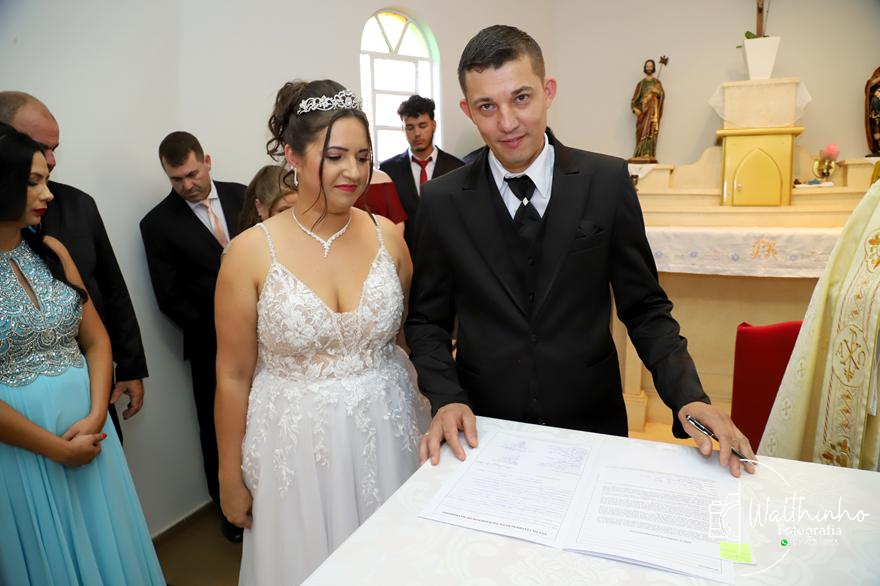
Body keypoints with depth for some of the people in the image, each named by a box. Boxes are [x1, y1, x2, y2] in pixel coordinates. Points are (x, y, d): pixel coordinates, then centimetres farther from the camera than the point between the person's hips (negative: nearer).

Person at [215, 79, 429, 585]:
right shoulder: (252, 251, -12)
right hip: (298, 445, -2)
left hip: (388, 434, 3)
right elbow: (233, 375, -5)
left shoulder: (389, 236, -4)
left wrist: (436, 421, 6)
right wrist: (231, 476, 2)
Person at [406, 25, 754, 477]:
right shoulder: (443, 202, -7)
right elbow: (427, 320, 0)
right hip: (485, 430, 0)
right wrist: (447, 399, -14)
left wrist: (689, 398, -15)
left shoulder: (607, 181, -7)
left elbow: (644, 308, -2)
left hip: (592, 423, 0)